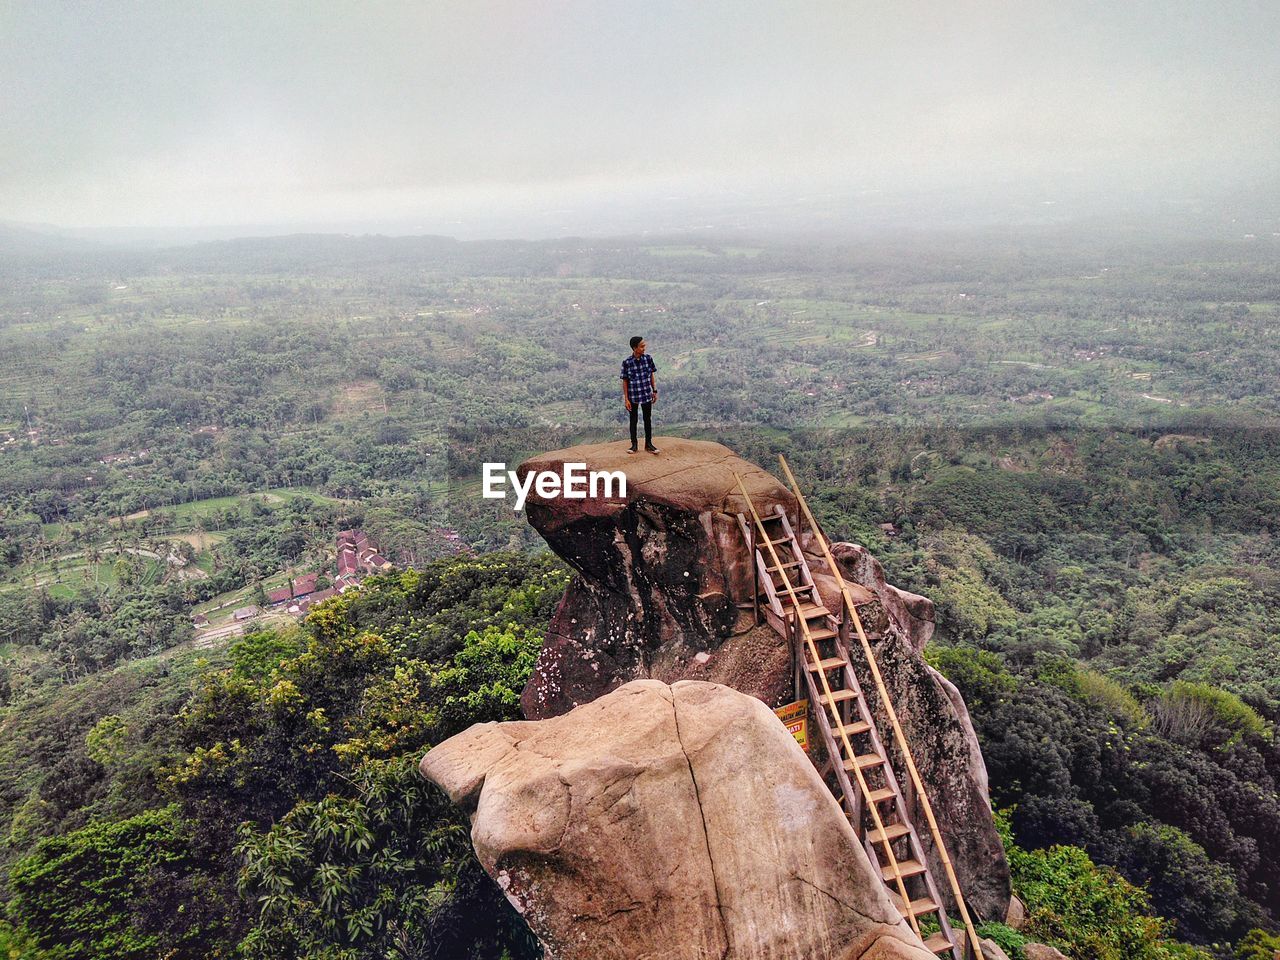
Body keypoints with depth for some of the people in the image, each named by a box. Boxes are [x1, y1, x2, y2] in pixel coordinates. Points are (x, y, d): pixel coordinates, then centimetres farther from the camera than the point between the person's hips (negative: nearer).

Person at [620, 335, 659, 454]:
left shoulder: (648, 359, -5)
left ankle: (648, 444, 23)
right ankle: (634, 444, 23)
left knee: (648, 419, 10)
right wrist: (626, 399, -8)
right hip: (633, 396, -2)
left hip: (647, 395, 2)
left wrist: (655, 391, 5)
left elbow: (651, 376, 6)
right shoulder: (627, 362, -13)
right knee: (633, 420, 11)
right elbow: (625, 381, -7)